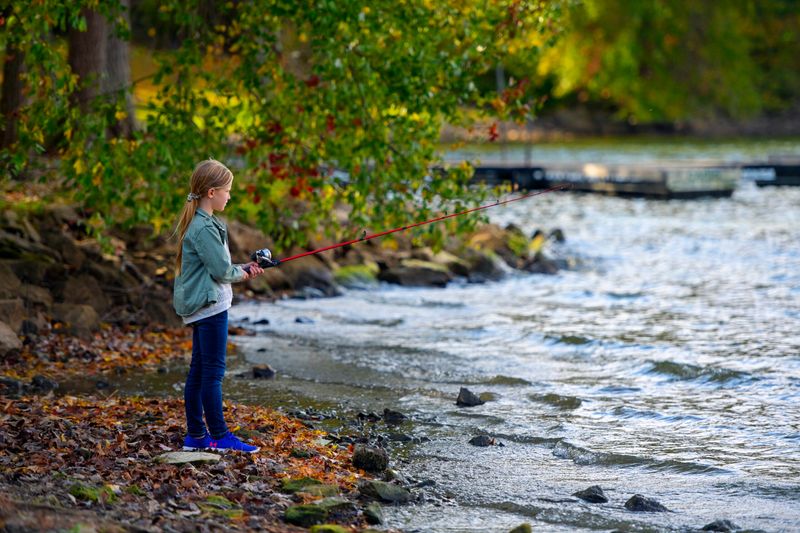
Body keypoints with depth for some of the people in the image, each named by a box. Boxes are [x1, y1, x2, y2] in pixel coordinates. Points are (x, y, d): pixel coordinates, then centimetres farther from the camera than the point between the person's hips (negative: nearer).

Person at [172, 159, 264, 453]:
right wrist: (242, 274, 0)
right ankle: (219, 436, -3)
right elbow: (221, 270, -19)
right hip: (210, 306, -10)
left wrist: (242, 268, 10)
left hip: (200, 307, 10)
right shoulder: (205, 228, -18)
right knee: (213, 372, -6)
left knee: (198, 371, 11)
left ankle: (195, 435, 15)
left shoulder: (199, 223, 14)